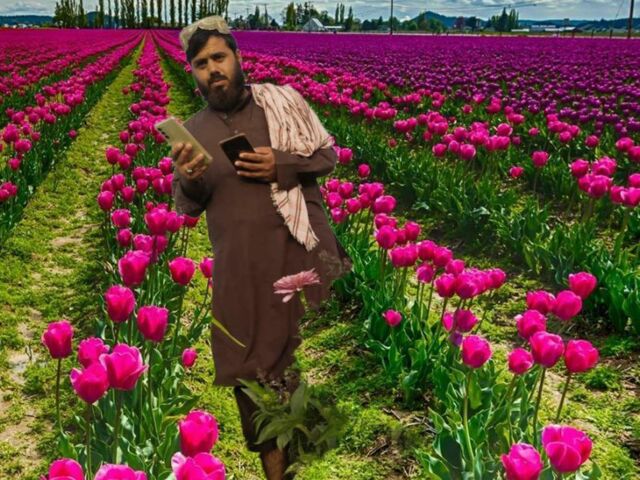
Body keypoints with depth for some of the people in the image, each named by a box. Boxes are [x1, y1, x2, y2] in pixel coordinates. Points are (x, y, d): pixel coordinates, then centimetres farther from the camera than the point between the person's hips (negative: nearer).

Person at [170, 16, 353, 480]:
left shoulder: (282, 100, 2)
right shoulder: (192, 131, 9)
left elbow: (328, 155, 6)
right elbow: (187, 207, 11)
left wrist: (282, 164, -12)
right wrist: (186, 181, -12)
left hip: (304, 252, -2)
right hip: (242, 265, 2)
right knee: (250, 357, 9)